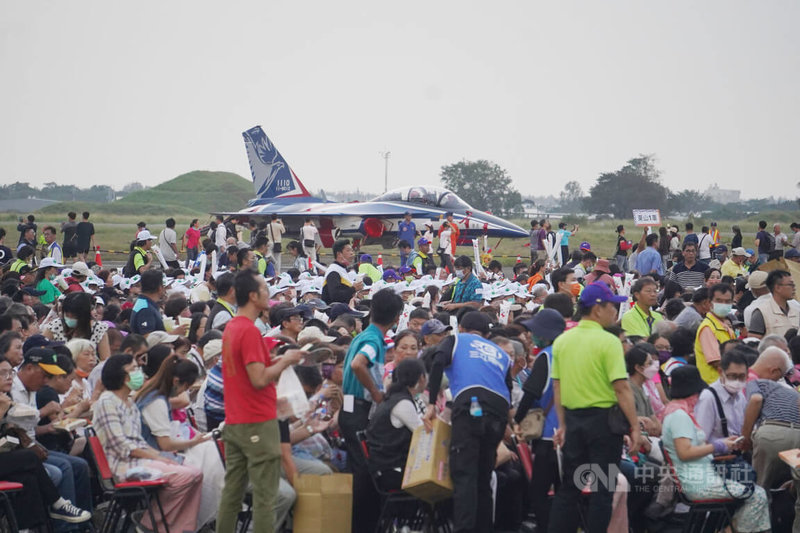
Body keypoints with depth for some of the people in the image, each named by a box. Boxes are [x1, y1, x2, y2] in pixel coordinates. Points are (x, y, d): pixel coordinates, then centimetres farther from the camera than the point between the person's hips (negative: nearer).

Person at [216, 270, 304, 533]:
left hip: (233, 422, 9)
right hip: (258, 423, -9)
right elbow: (259, 379, -21)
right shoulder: (250, 331, -16)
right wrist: (286, 361, -8)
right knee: (264, 494, -5)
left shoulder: (231, 328, 12)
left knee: (232, 490, 11)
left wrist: (278, 360, 13)